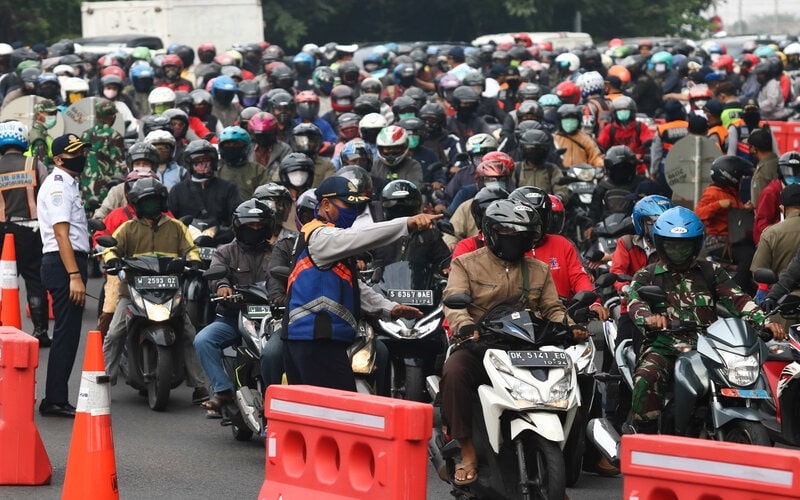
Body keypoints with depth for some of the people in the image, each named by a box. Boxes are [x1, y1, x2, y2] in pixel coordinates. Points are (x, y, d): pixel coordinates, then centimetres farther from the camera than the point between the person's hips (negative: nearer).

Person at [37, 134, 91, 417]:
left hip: (71, 262, 11)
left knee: (68, 334, 12)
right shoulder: (57, 186, -13)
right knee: (66, 333, -11)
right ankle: (55, 400, -11)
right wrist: (75, 276, -26)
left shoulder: (69, 184, 19)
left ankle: (55, 399, 15)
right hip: (63, 264, -11)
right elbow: (61, 234, -21)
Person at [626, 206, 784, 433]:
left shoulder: (711, 272, 20)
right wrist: (649, 317, -31)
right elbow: (635, 301, -6)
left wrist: (764, 321, -13)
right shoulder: (647, 276, 15)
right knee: (647, 377, -34)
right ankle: (645, 435, -23)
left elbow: (737, 298, 6)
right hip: (664, 347, -2)